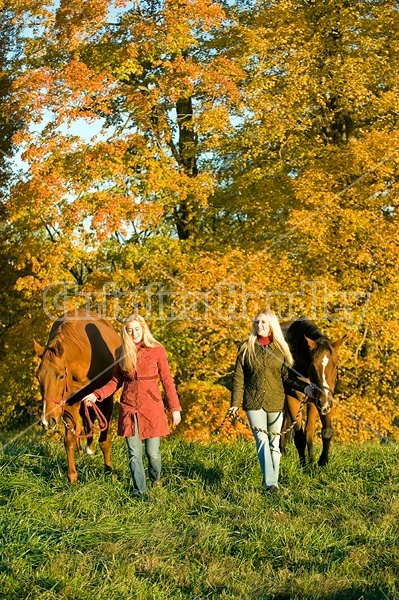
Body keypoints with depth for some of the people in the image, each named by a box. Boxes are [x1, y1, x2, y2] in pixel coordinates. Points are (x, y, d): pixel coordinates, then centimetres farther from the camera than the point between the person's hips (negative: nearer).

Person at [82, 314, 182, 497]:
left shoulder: (157, 350, -4)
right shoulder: (122, 352, 3)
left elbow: (167, 380, -2)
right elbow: (116, 381, 9)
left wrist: (175, 408, -5)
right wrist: (96, 395, -5)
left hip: (152, 407, -2)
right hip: (129, 408, 2)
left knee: (153, 452, 3)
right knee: (134, 454, 3)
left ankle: (155, 479, 35)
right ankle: (139, 491, 17)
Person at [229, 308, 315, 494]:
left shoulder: (280, 348, 4)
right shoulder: (246, 348, 2)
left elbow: (287, 376, 3)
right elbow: (238, 377, 2)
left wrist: (304, 388, -13)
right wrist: (235, 403, -4)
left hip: (275, 402, 1)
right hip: (253, 402, -1)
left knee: (274, 442, 8)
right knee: (262, 440, -9)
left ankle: (274, 481, 18)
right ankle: (269, 483, -12)